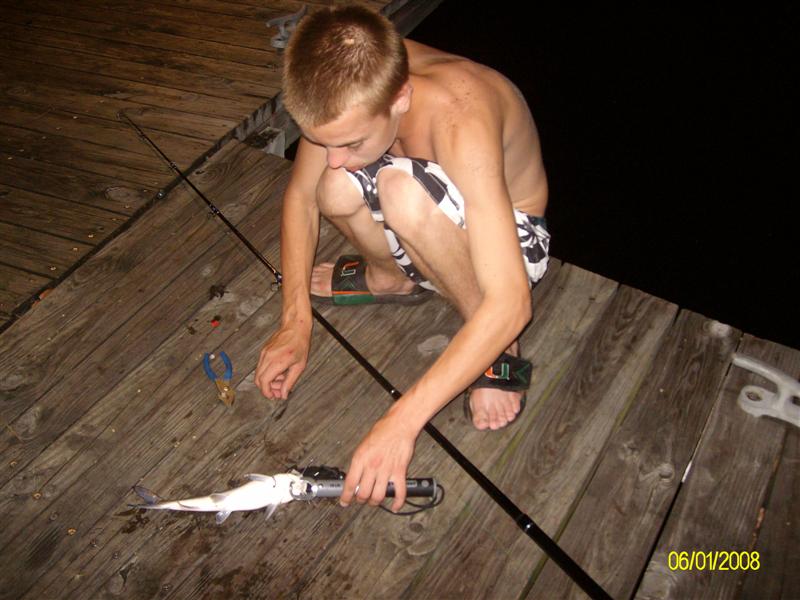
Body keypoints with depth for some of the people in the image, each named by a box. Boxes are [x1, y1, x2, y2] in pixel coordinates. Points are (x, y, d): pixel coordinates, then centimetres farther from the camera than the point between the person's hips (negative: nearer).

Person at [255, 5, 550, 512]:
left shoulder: (460, 121, -38)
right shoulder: (352, 83, -21)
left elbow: (510, 303, -42)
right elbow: (301, 195, -7)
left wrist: (402, 422, -43)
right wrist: (296, 323, -14)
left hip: (511, 237, -5)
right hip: (435, 224, 5)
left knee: (403, 192, -37)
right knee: (335, 193, -27)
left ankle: (500, 351, -15)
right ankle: (391, 278, 7)